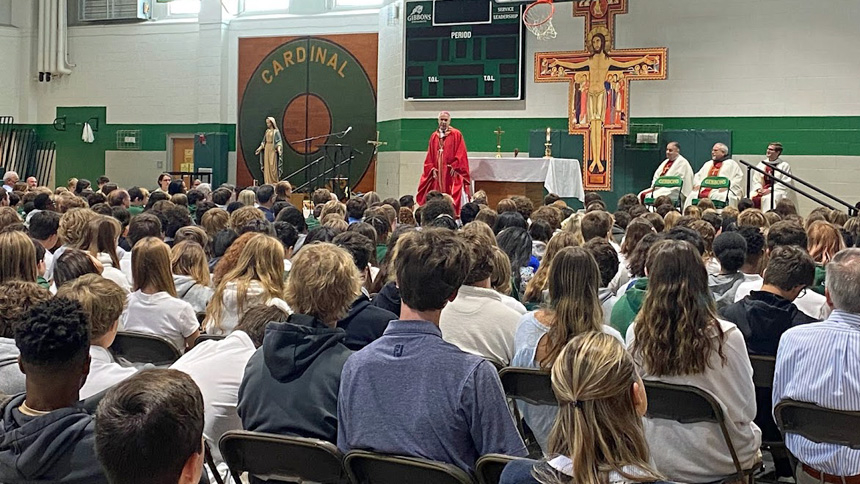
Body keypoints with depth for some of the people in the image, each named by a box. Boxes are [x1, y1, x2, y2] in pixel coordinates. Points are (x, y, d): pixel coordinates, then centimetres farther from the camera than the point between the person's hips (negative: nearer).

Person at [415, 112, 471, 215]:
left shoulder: (456, 134, 1)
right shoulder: (434, 136, 14)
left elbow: (461, 153, -6)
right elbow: (430, 155, 13)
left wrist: (454, 167, -14)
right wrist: (432, 168, 0)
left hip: (451, 172, -4)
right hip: (437, 172, 4)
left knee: (451, 198, -9)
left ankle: (455, 215, -8)